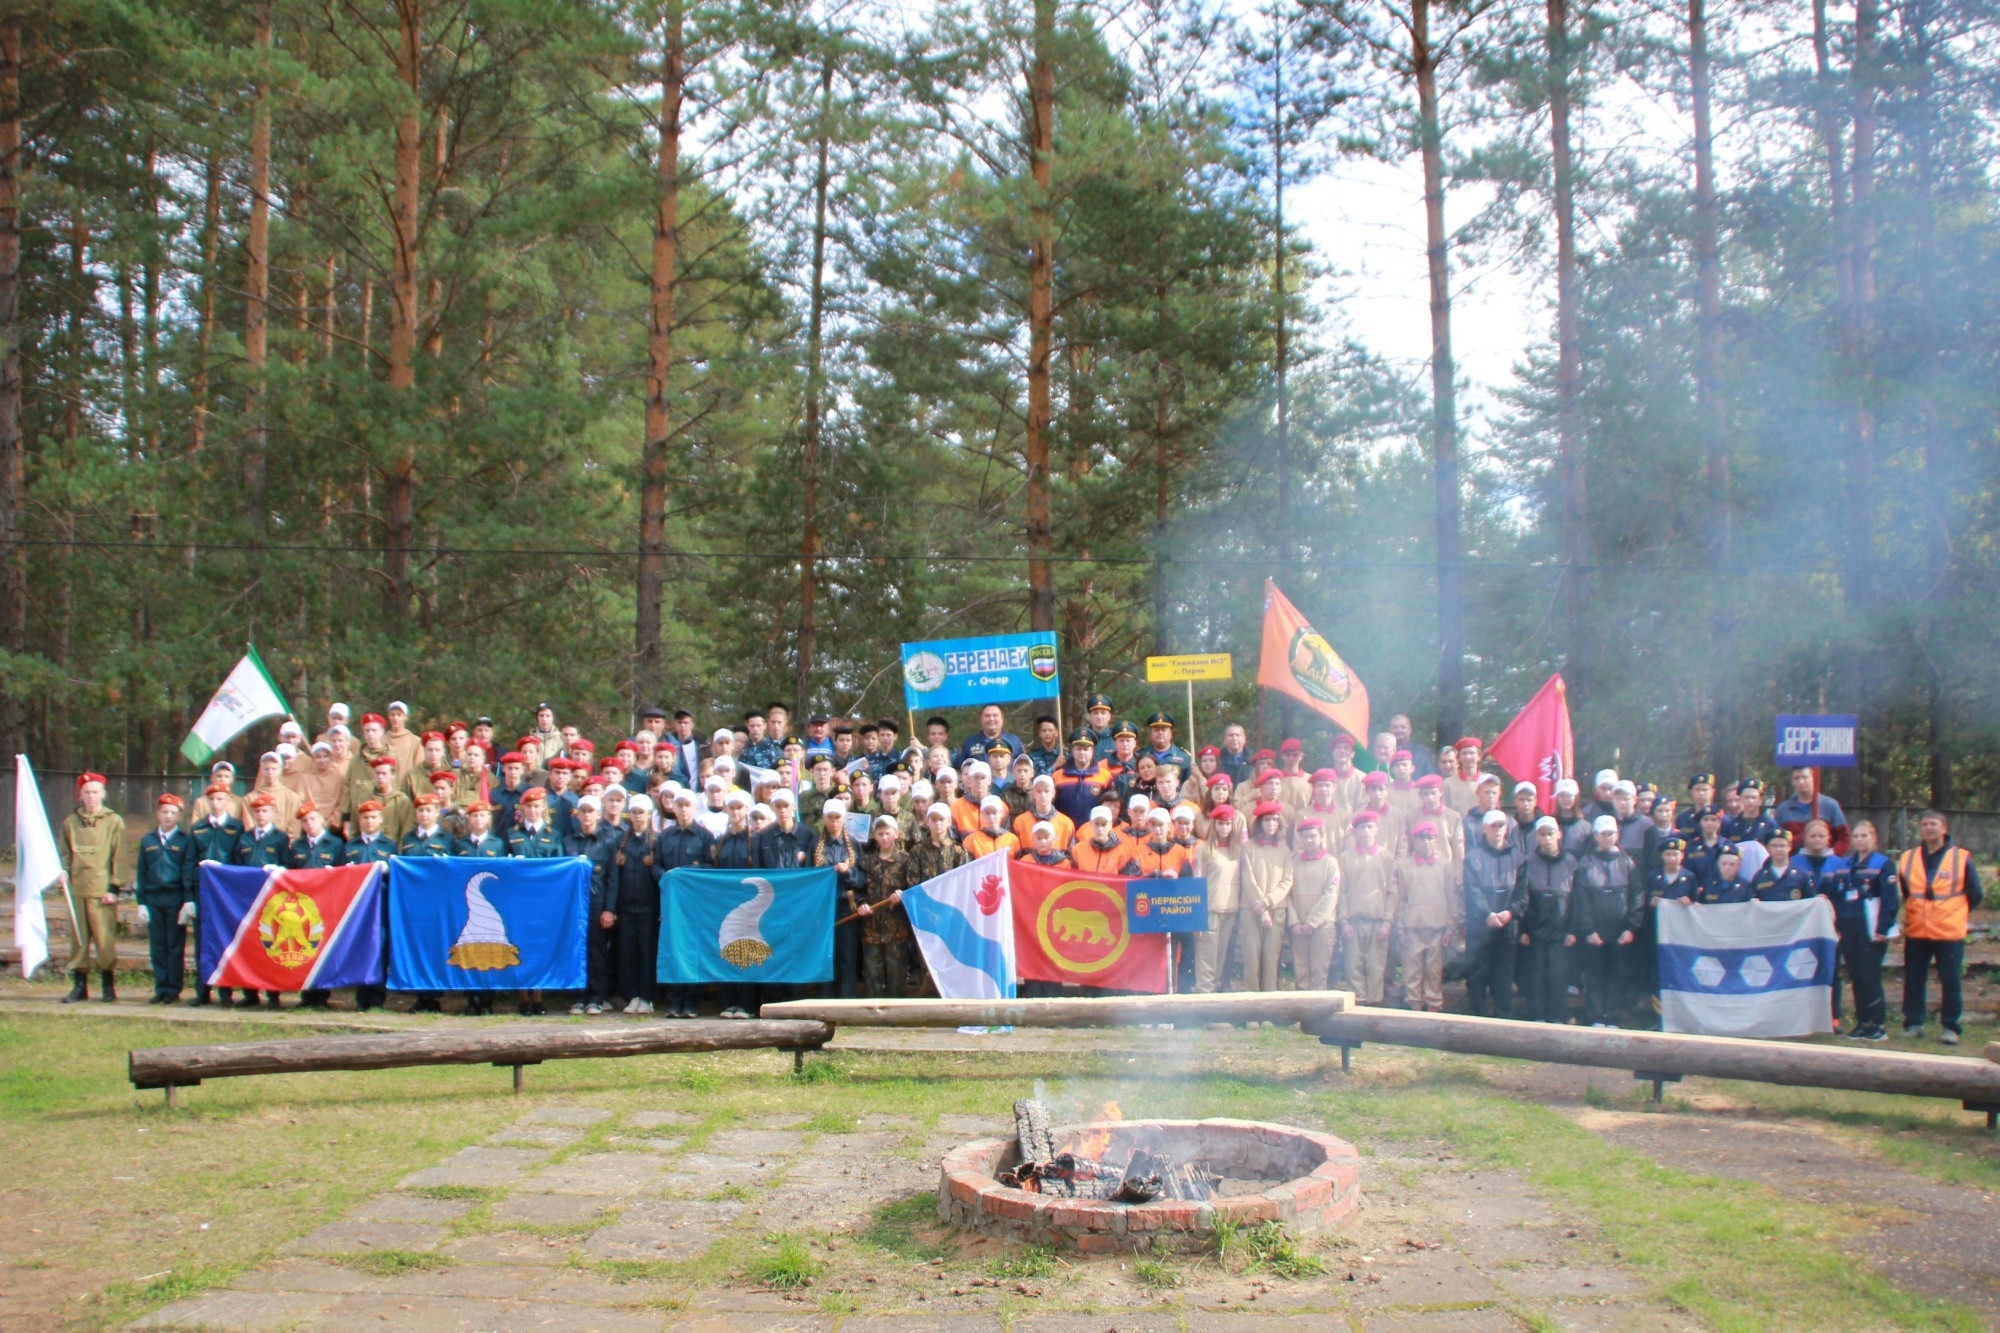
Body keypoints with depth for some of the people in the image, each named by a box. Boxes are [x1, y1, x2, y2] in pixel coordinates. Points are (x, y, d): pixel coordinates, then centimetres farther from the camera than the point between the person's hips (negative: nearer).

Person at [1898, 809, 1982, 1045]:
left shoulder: (1961, 858, -1)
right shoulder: (1907, 859, 6)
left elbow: (1976, 896, 7)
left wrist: (1952, 914, 7)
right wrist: (1917, 912, 8)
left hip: (1949, 933, -3)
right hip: (1915, 933, 3)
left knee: (1950, 981, 1)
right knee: (1913, 981, 6)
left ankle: (1950, 1027, 10)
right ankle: (1913, 1024, 15)